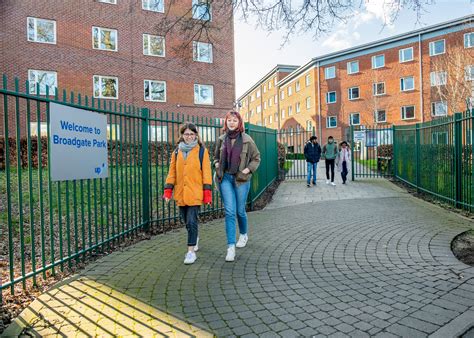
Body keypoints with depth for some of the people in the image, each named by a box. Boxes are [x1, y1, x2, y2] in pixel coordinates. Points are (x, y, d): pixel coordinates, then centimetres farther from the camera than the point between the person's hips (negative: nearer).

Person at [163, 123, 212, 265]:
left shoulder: (202, 151, -1)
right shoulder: (177, 152, 10)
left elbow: (206, 172, -4)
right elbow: (172, 172, 9)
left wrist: (207, 192, -9)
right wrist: (168, 190, 3)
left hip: (195, 193, -4)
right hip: (180, 193, 4)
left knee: (192, 222, -8)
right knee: (187, 221, 15)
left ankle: (191, 251, 2)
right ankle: (194, 238, 42)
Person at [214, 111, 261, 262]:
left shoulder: (247, 139, -3)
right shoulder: (221, 139, 6)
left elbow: (256, 158, 6)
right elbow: (216, 156, 21)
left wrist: (248, 169, -8)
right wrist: (217, 164, 2)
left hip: (241, 179, -1)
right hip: (225, 178, 2)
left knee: (240, 211, 10)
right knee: (229, 212, -6)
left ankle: (244, 234, 40)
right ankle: (231, 246, -2)